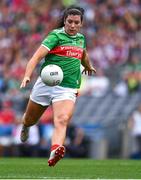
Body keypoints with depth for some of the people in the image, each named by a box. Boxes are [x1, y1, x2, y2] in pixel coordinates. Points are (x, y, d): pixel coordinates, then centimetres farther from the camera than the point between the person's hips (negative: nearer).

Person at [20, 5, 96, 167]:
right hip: (45, 84, -2)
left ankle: (55, 153, -48)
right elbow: (36, 57, -18)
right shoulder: (56, 36, -7)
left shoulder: (81, 38, 12)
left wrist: (88, 66, 56)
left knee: (62, 121, -26)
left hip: (68, 89, 2)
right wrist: (27, 76, -33)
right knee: (30, 120, 16)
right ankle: (25, 126, 55)